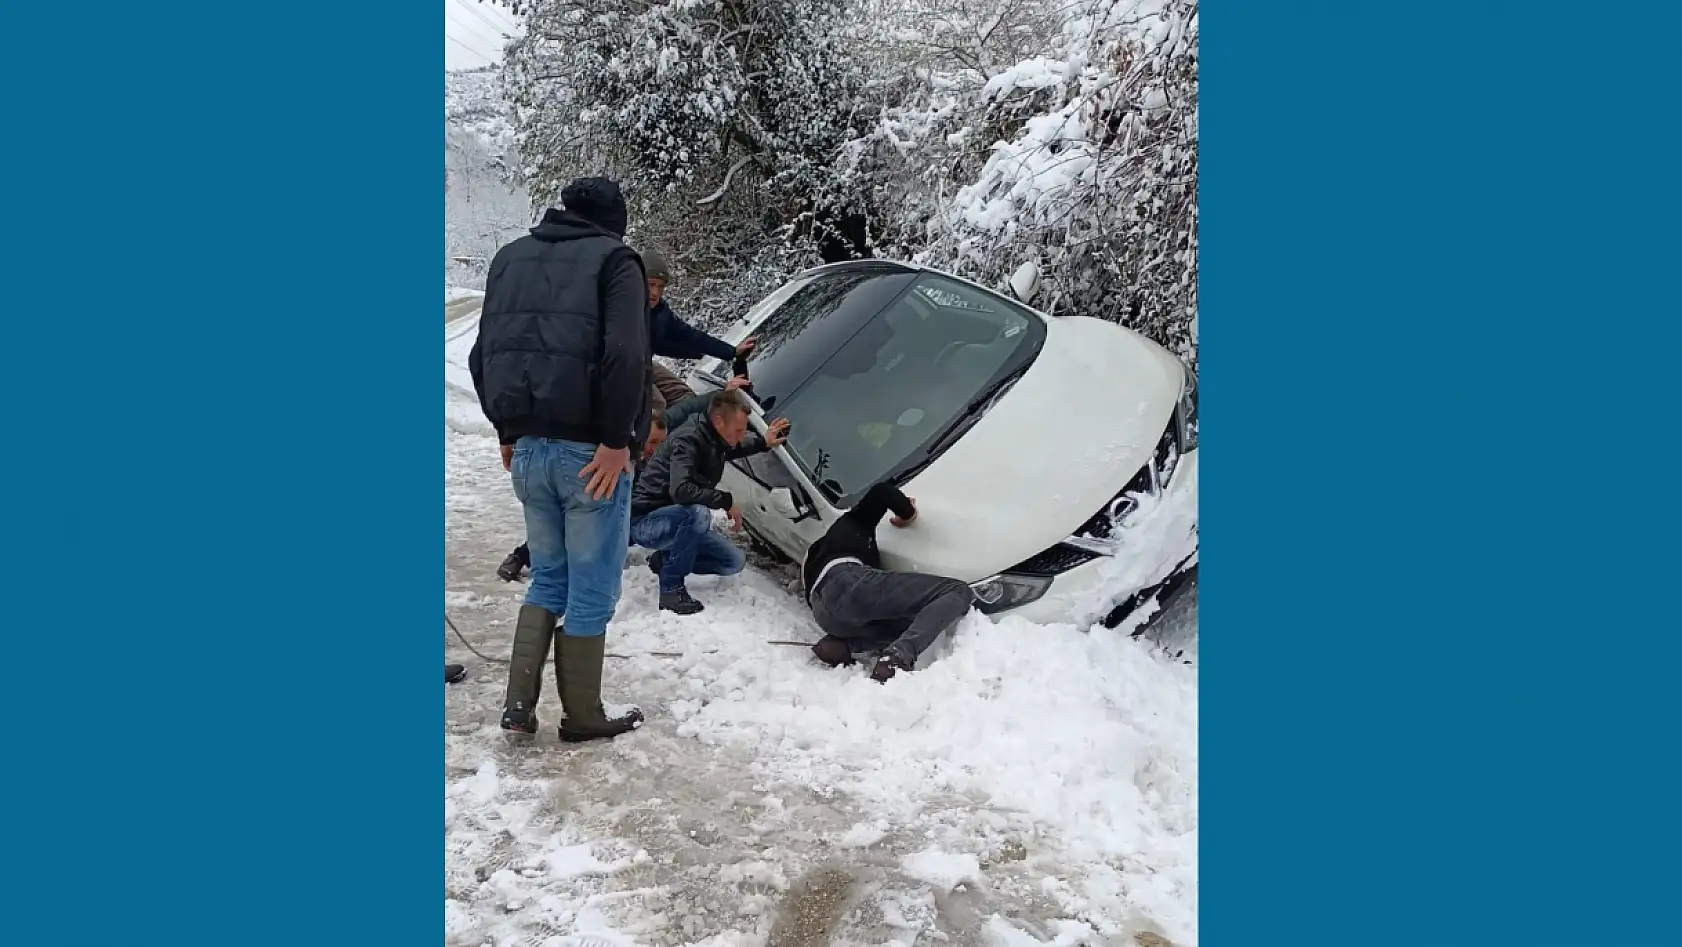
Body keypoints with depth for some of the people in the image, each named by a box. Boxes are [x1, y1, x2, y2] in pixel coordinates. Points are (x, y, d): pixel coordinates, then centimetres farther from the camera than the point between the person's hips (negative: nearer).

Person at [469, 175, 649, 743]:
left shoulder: (510, 258, 15)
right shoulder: (613, 259, -5)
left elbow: (483, 356, 15)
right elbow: (626, 356, -19)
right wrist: (616, 440, -14)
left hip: (526, 449, 6)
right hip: (590, 452, -6)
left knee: (548, 579, 20)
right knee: (591, 589, 6)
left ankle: (519, 703, 14)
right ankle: (582, 717, 16)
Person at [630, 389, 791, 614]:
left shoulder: (714, 441, 0)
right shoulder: (688, 440, -26)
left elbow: (730, 449, 27)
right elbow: (680, 490, -39)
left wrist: (763, 443, 12)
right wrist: (726, 501, -28)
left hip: (679, 519, 9)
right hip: (645, 522, -9)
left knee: (735, 561, 4)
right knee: (698, 513, -38)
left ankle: (666, 560, 12)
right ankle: (671, 588, -25)